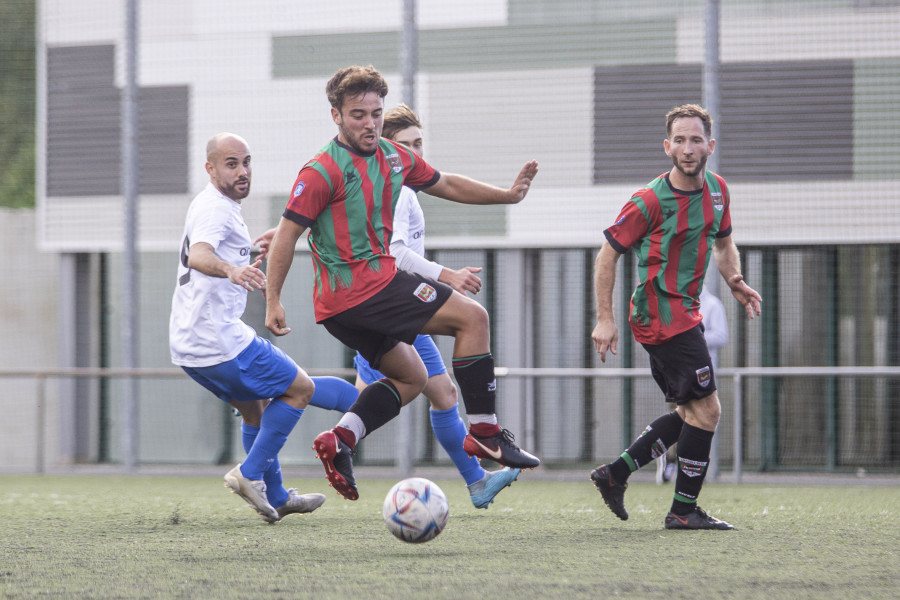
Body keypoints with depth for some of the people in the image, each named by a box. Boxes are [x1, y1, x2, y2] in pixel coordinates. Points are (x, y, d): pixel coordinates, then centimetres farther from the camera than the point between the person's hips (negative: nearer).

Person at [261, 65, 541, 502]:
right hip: (360, 286, -9)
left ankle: (339, 441, 6)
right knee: (472, 317, -8)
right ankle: (484, 433, -9)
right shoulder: (322, 171, -13)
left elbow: (447, 185, 24)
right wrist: (272, 301, -14)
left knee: (411, 377, 20)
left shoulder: (393, 157, 11)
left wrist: (507, 195, 16)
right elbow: (286, 235, -12)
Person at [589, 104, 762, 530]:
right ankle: (683, 510, 0)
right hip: (663, 315, -9)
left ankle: (615, 474, 18)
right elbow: (608, 254, -10)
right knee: (706, 408, -8)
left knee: (690, 411, 14)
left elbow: (722, 242, 22)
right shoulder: (650, 202, -17)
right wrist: (605, 319, -13)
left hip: (685, 314, 9)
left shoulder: (717, 190, 6)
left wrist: (735, 282, 2)